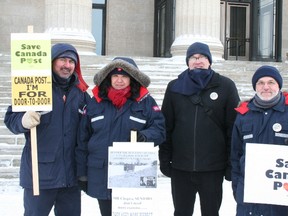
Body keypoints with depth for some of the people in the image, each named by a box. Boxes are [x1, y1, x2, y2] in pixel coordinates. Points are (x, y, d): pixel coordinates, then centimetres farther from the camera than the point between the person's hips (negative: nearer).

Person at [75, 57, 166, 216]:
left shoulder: (145, 101, 0)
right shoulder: (96, 102, 5)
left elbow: (159, 129, -2)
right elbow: (83, 139, 7)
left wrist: (146, 136, -25)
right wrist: (82, 173, 6)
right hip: (101, 176, 2)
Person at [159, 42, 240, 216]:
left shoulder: (225, 86, 0)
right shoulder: (174, 87, 6)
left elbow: (234, 127, -2)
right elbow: (166, 126, 6)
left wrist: (233, 163, -5)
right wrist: (164, 159, 2)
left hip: (213, 167, -2)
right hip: (180, 167, 2)